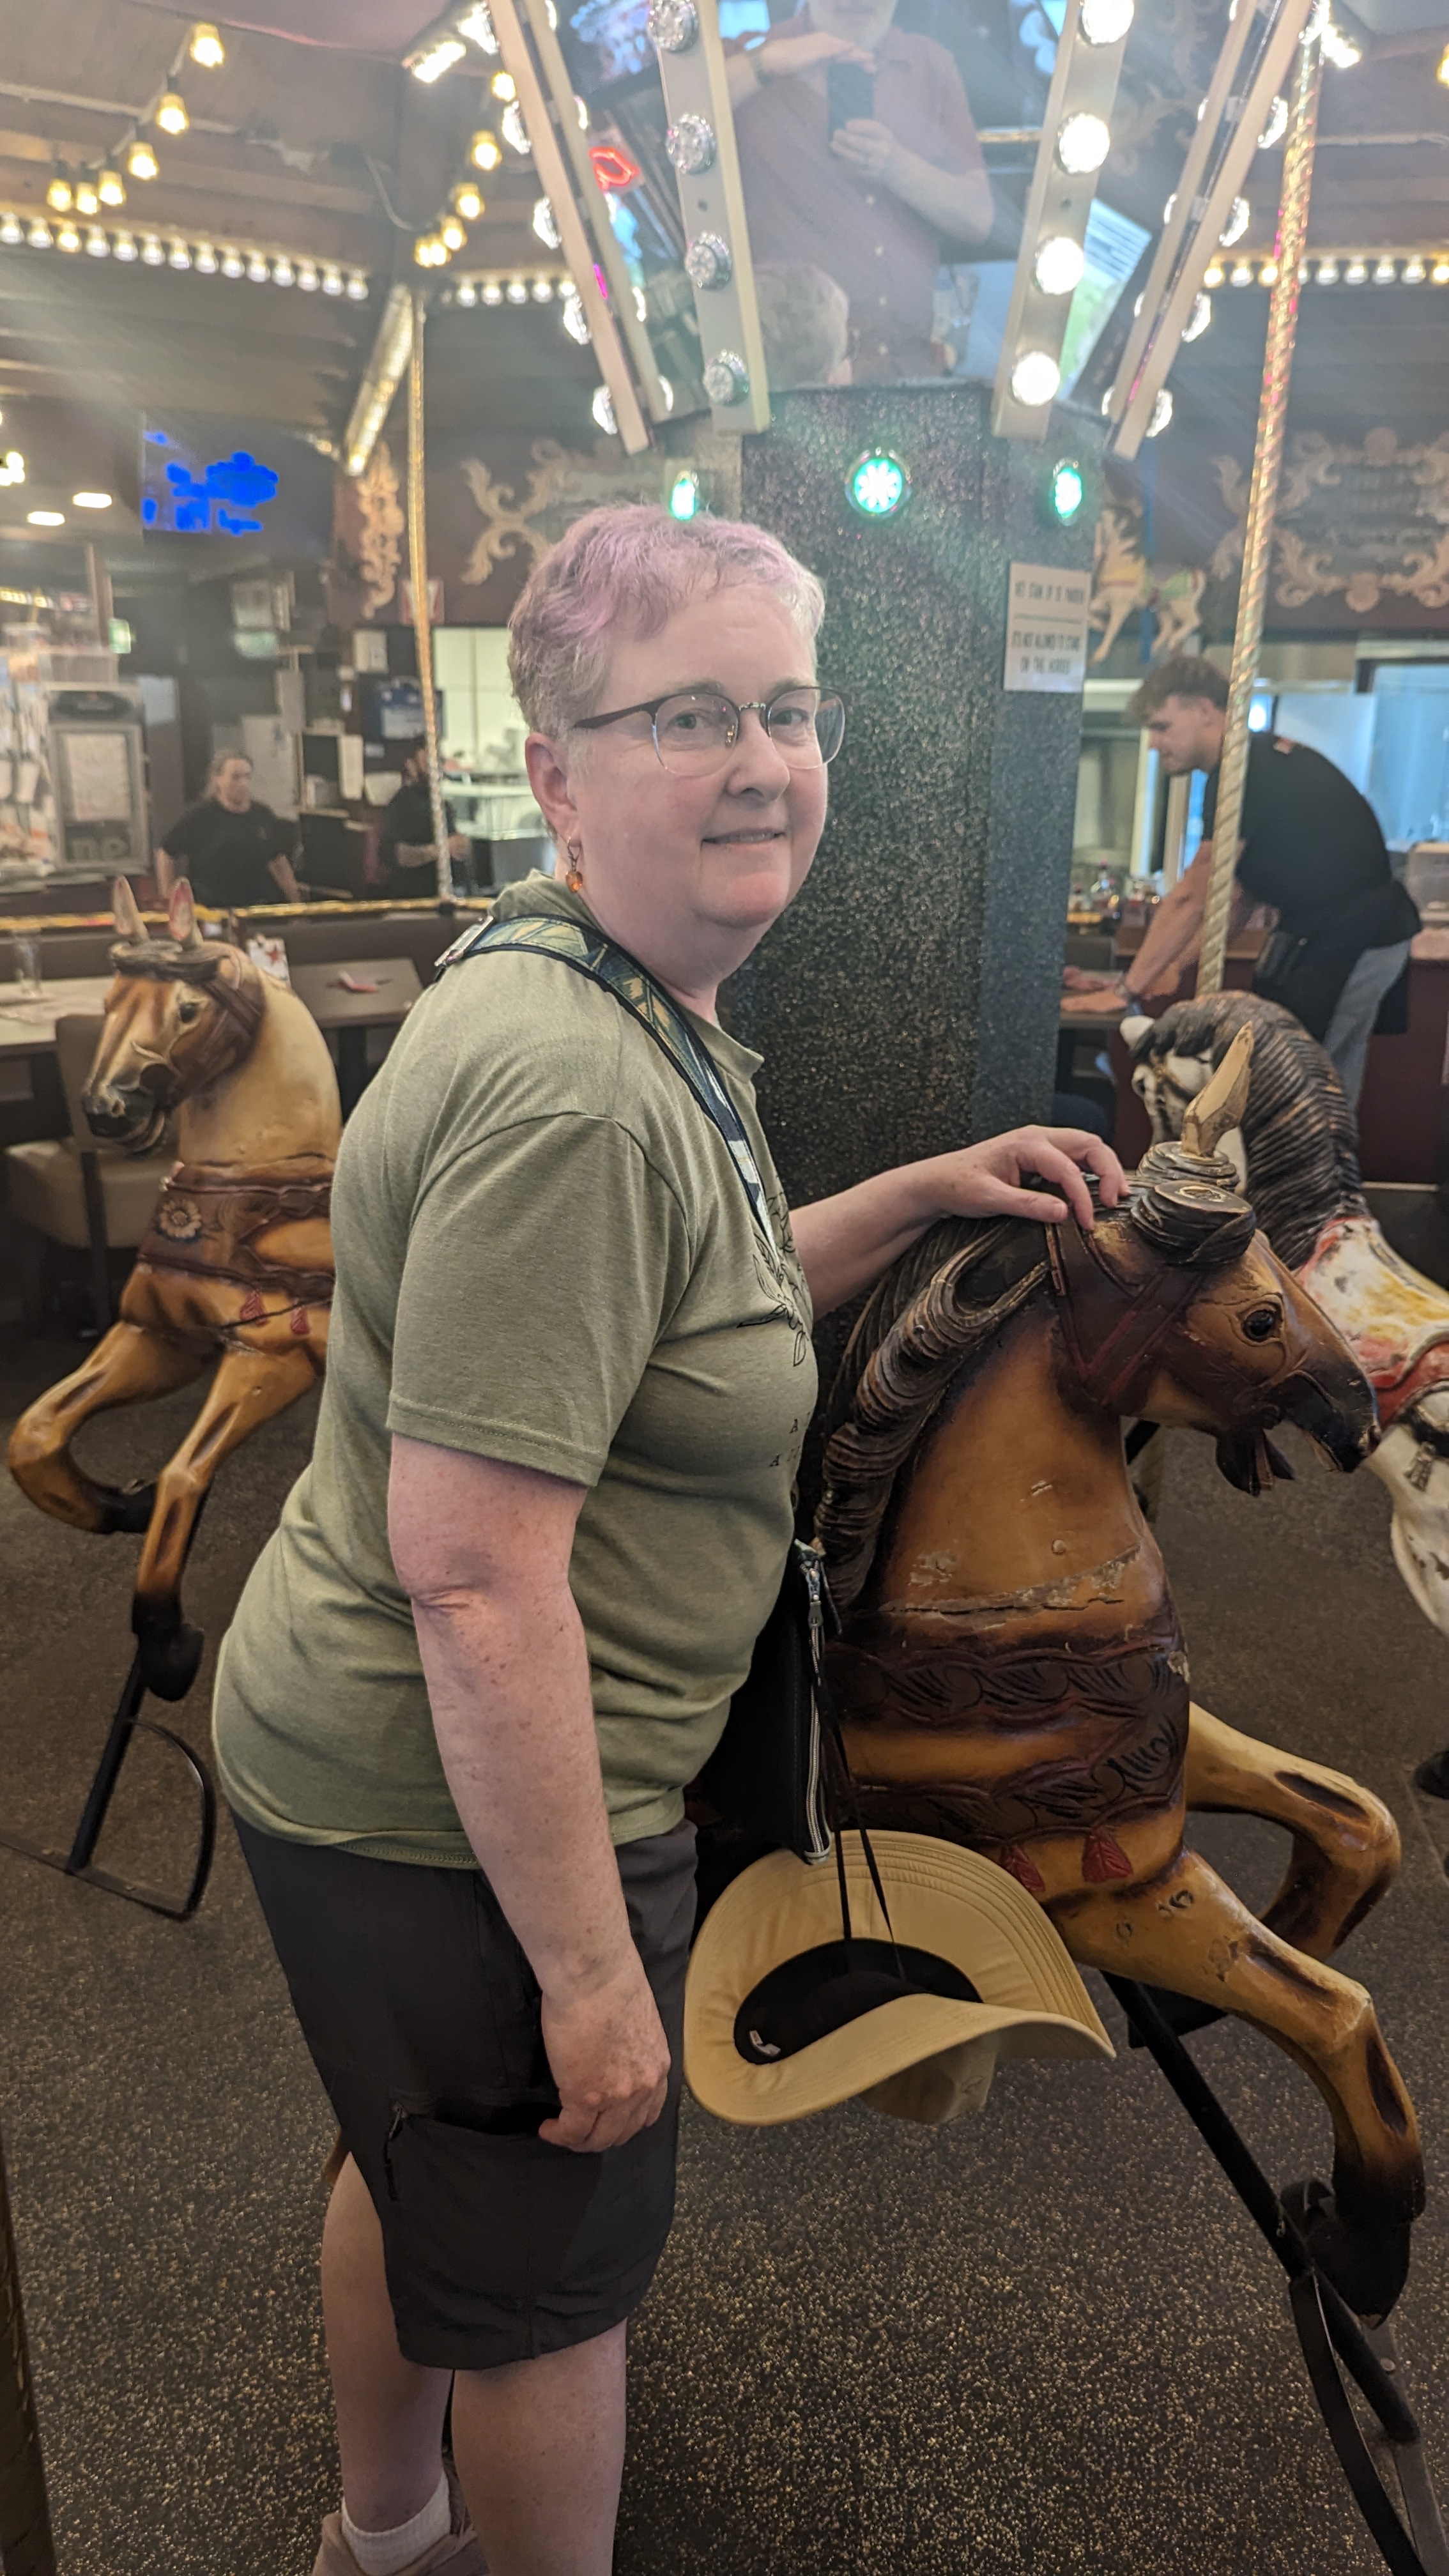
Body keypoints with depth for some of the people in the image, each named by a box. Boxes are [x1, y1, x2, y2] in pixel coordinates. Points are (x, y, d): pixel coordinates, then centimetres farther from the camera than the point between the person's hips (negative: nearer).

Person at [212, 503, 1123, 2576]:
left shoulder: (639, 1020, 6)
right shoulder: (572, 1093, -28)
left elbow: (669, 1314, 17)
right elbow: (478, 1575, -29)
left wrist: (923, 1195, 7)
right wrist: (592, 1966, -22)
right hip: (463, 1807, -11)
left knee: (415, 2167, 32)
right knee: (553, 2278, 15)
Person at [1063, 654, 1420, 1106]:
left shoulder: (1245, 769, -16)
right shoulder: (1267, 760, 15)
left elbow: (1191, 898, -17)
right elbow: (1238, 899, 16)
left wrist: (1126, 990, -12)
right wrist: (1172, 967, 9)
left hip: (1339, 940, -10)